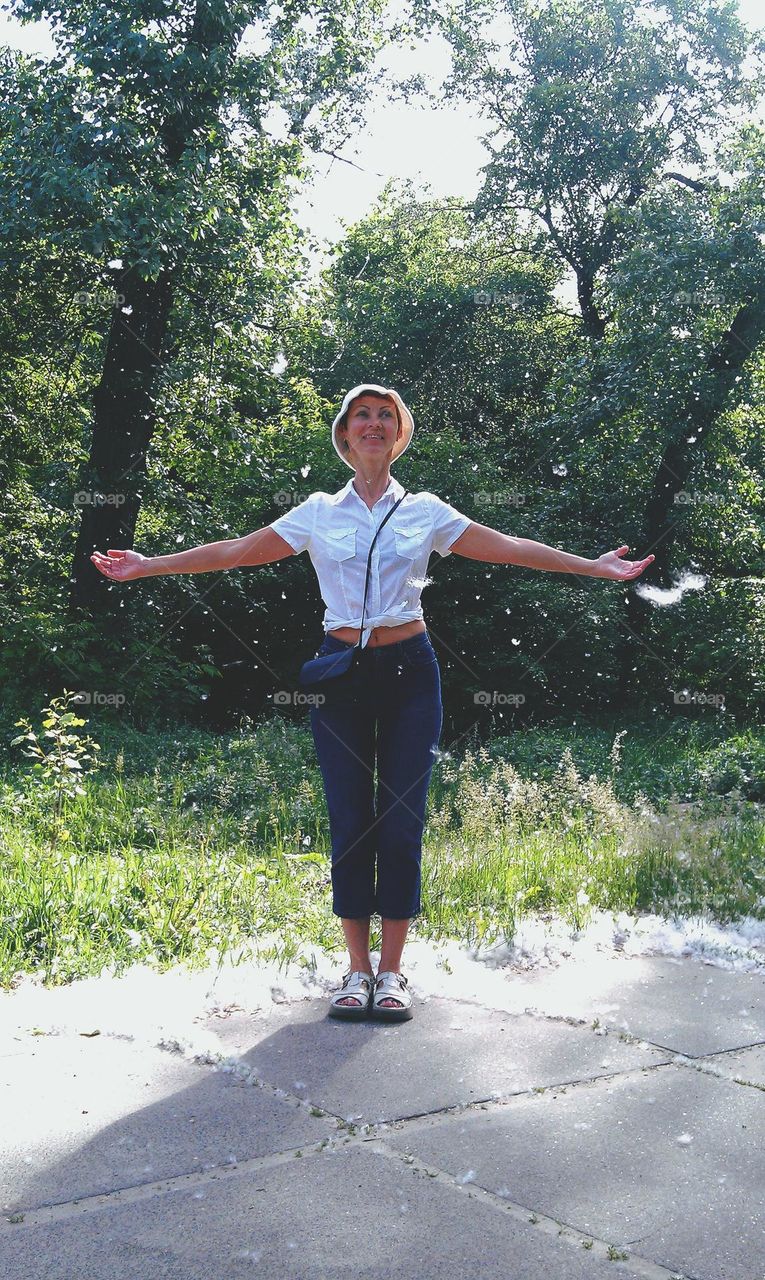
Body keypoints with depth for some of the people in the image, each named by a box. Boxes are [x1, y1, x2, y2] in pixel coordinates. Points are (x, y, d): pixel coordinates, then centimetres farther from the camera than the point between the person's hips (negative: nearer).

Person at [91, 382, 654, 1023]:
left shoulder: (426, 510, 8)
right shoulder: (318, 512, 9)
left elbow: (508, 547, 5)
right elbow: (237, 550, 8)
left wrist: (594, 566, -1)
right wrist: (150, 565, 3)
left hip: (409, 670, 0)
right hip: (342, 672, 0)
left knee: (402, 821, -1)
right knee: (349, 821, 1)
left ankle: (392, 970, 11)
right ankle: (358, 968, 12)